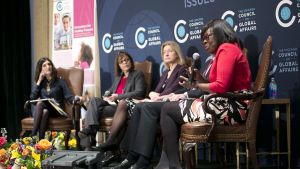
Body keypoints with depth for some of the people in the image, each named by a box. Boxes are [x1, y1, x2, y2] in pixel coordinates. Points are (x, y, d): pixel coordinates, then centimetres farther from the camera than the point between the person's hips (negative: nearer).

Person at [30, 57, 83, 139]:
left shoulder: (60, 81, 11)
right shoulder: (40, 83, 18)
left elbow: (69, 96, -2)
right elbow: (32, 97, 4)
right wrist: (39, 82, 4)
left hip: (56, 111, -2)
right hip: (43, 110, 2)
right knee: (39, 103, -35)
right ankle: (33, 136, -44)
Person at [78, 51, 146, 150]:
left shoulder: (138, 75, 9)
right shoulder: (118, 77, 31)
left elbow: (139, 93, -6)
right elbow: (110, 92, 28)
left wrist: (118, 96, -12)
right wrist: (107, 97, 1)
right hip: (113, 104, 6)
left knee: (95, 110, -26)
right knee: (94, 100, -25)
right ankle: (90, 129, -40)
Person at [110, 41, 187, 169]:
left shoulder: (182, 70, 8)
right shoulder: (165, 73, 31)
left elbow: (173, 91, -7)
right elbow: (157, 91, 19)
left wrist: (159, 98, -10)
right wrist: (154, 95, -4)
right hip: (160, 104, 7)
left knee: (147, 107, -35)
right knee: (139, 106, -26)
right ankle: (132, 155, -36)